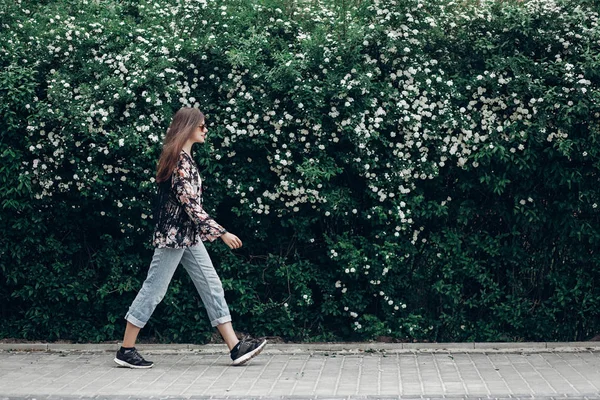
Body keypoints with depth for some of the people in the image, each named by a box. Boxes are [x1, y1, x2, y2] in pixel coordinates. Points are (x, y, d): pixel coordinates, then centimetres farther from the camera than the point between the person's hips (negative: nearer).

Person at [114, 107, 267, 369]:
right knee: (154, 289, -2)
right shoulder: (180, 159, -17)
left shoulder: (183, 156, 13)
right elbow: (191, 205, -22)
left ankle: (236, 347, 5)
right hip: (173, 235, -10)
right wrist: (221, 233, -21)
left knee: (211, 286, 5)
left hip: (187, 235, 10)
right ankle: (125, 351, 7)